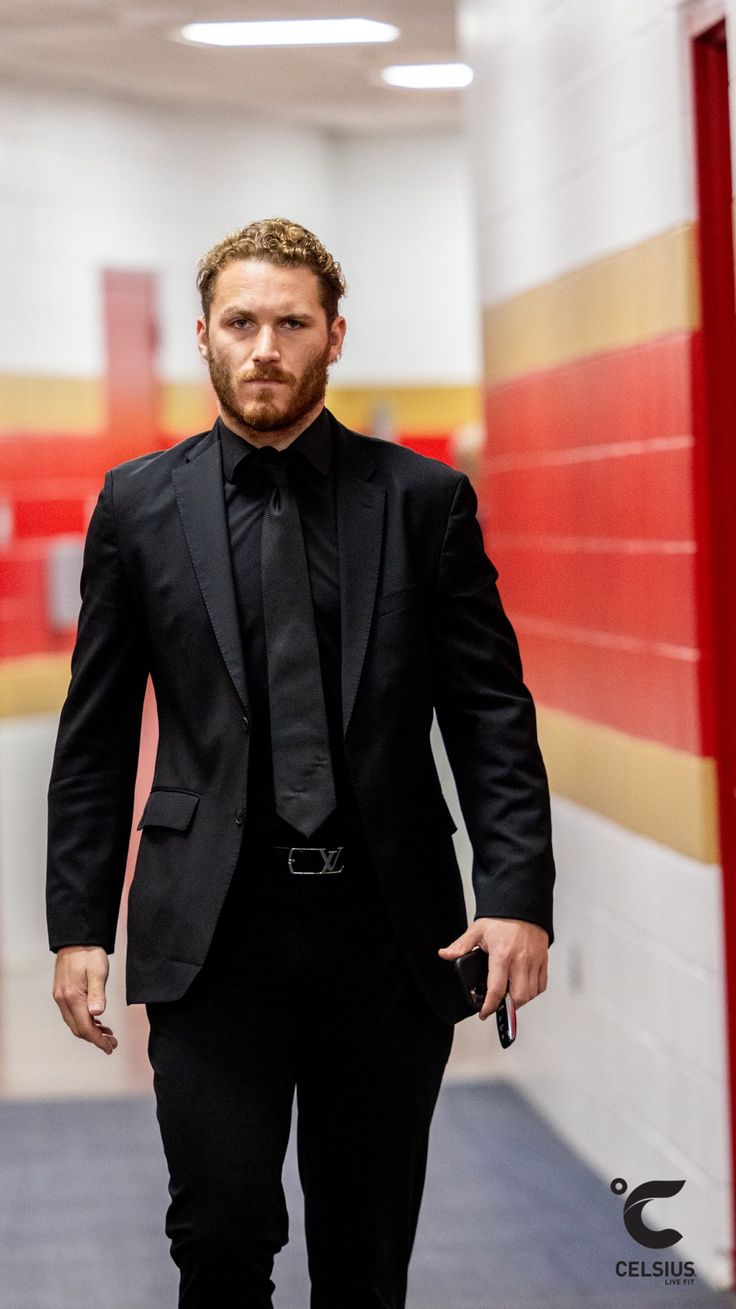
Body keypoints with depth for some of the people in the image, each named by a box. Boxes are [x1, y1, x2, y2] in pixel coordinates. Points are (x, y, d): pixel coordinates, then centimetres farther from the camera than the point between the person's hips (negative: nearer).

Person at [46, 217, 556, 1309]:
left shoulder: (426, 499, 4)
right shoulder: (140, 504, 6)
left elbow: (492, 715, 1)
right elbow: (96, 736, 7)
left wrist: (519, 894, -12)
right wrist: (79, 924, 1)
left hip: (391, 930, 1)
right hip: (213, 930, 0)